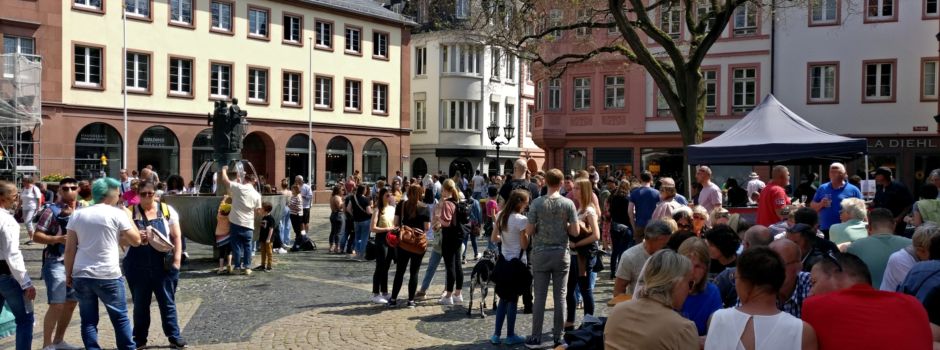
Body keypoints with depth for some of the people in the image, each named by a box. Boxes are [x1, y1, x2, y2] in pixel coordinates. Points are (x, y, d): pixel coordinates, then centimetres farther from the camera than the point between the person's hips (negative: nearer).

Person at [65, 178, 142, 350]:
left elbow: (70, 249, 5)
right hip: (108, 276, -4)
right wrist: (128, 217, 11)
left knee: (88, 320, 10)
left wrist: (68, 274, 14)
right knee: (120, 318, 8)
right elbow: (136, 240, 1)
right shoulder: (117, 214, -5)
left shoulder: (77, 214, 6)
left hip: (81, 275, 4)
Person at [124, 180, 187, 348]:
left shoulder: (167, 210, 1)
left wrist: (177, 259, -4)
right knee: (140, 304, 11)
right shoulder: (130, 212, 1)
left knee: (167, 302, 7)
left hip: (163, 265, 0)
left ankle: (174, 336, 17)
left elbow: (176, 236, 3)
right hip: (137, 266, 1)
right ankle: (140, 339, 23)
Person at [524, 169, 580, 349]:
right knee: (560, 296, 7)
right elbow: (575, 231, -5)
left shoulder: (537, 203, -7)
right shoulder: (568, 203, -4)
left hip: (541, 253, -1)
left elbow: (529, 231, -7)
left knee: (540, 296, 4)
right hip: (561, 254, 1)